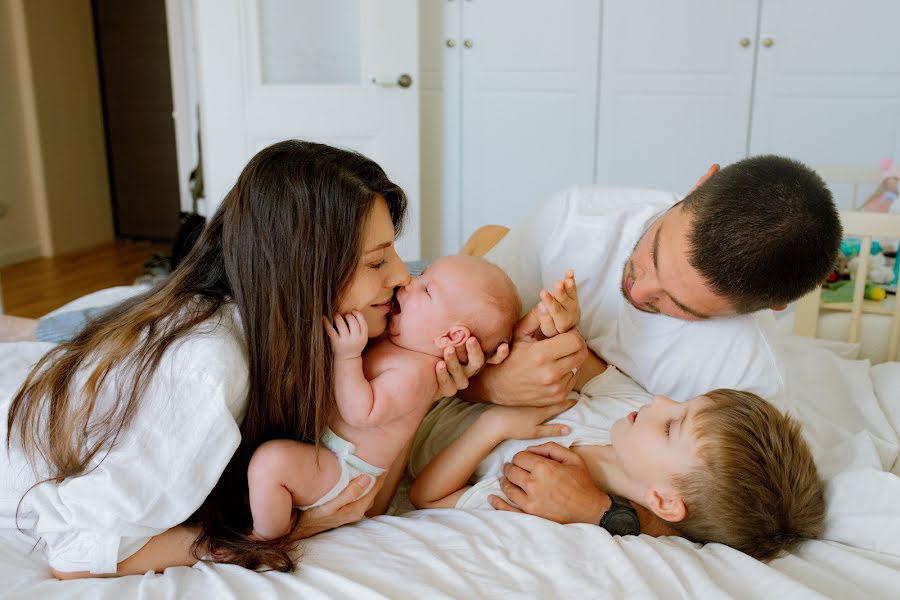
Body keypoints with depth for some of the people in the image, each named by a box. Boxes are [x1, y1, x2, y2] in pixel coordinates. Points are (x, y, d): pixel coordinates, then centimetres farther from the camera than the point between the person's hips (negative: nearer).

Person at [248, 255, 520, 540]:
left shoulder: (413, 373, -28)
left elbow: (361, 414, -35)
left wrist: (348, 355, -36)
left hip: (342, 470, -10)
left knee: (270, 460, -30)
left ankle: (267, 540, -3)